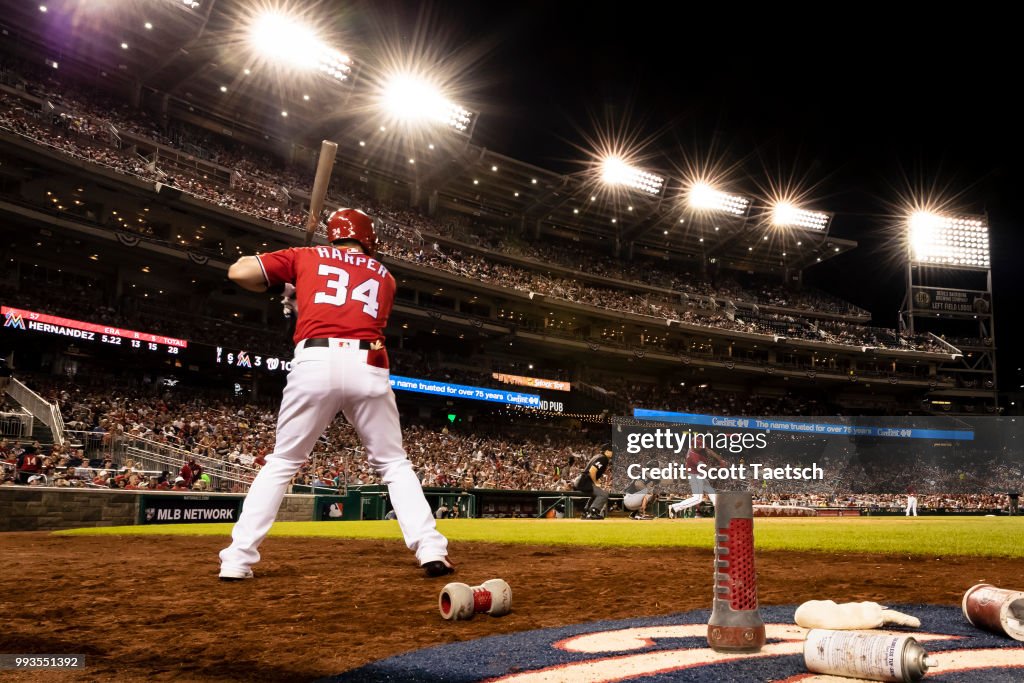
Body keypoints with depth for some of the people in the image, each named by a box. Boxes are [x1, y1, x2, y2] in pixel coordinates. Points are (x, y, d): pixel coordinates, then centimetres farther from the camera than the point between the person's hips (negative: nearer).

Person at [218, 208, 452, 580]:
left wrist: (284, 287, 31)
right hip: (368, 367, 1)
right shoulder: (384, 276, 26)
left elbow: (238, 272, 14)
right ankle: (432, 551, 2)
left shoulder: (307, 257, 19)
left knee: (281, 463, 13)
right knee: (394, 464, 12)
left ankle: (238, 559, 10)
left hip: (315, 363, -1)